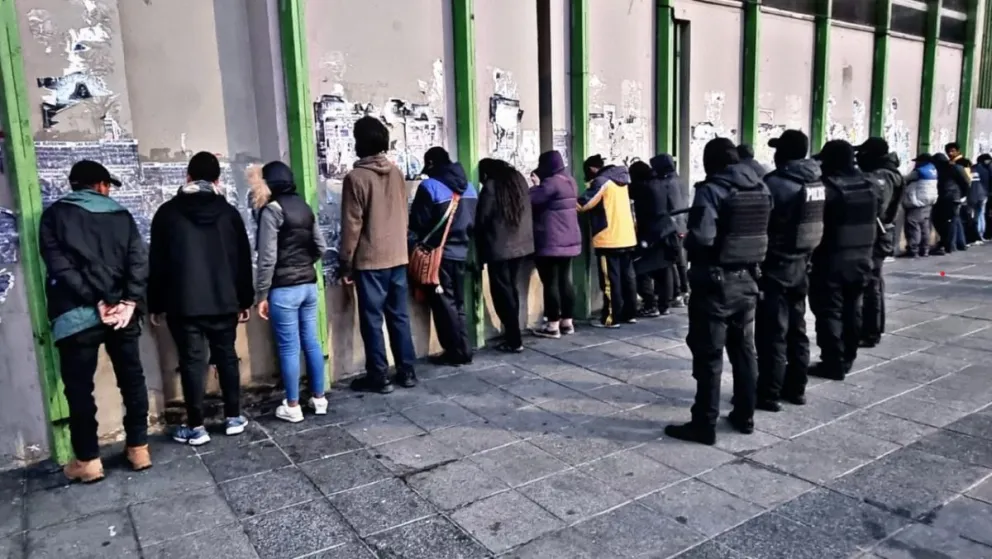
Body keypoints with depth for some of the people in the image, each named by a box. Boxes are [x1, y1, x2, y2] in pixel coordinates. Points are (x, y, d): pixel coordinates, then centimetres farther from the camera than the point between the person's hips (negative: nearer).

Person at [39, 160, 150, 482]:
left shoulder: (54, 215, 6)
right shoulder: (120, 215, 11)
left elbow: (59, 265, -7)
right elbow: (139, 261, -2)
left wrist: (95, 302, -11)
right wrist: (130, 302, -8)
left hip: (77, 315, -2)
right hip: (122, 310, 2)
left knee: (79, 388, 6)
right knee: (132, 379, 11)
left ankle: (88, 460, 12)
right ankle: (138, 448, 17)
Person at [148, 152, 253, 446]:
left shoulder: (168, 212, 0)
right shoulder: (229, 212, 3)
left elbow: (157, 262, 0)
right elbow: (243, 259, 4)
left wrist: (156, 305, 7)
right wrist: (245, 300, 11)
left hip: (183, 303, -2)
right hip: (224, 300, 2)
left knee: (192, 361, 3)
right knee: (227, 357, 12)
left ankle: (196, 427, 7)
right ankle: (234, 418, 18)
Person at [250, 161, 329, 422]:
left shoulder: (272, 210, -11)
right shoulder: (304, 207, 9)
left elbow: (268, 258, -14)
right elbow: (321, 247, 12)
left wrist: (261, 295, -8)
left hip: (284, 289, -7)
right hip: (309, 285, 7)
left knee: (289, 347, 2)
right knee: (311, 342, 13)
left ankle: (293, 406, 11)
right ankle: (319, 398, 21)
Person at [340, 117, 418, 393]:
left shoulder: (356, 177, -12)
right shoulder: (397, 172, 5)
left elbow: (352, 226, -12)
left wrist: (345, 264, -4)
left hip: (370, 260, -6)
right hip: (398, 257, 6)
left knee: (372, 321, 4)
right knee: (399, 316, 12)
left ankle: (379, 377, 11)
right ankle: (407, 371, 18)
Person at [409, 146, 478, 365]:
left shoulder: (429, 186, -12)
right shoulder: (468, 186, 8)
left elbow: (418, 224, -11)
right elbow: (474, 221, 11)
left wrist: (418, 245, 6)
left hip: (439, 254, -6)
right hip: (461, 253, 6)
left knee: (444, 304, 3)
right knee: (458, 303, 14)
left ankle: (456, 352, 6)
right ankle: (464, 351, 17)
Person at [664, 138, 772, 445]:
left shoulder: (712, 189, -16)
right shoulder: (761, 188, 6)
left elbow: (701, 237, -25)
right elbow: (765, 233, 8)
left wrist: (686, 242, -6)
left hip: (715, 282, -7)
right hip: (747, 280, 7)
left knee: (708, 354, 1)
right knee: (744, 349, 17)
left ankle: (704, 424, 8)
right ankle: (745, 415, 28)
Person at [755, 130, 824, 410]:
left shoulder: (775, 182, -18)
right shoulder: (817, 181, 6)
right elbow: (818, 223, 11)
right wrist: (806, 255, 18)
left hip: (775, 266, -8)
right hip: (801, 264, 8)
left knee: (772, 333, -2)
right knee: (796, 329, 16)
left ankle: (769, 394, 4)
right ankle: (796, 388, 26)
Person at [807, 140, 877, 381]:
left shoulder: (827, 186, -18)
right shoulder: (869, 185, 8)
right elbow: (874, 220, 16)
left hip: (831, 261, -8)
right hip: (861, 259, 8)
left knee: (830, 312, 0)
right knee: (852, 310, 16)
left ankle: (833, 363, 2)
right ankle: (847, 359, 25)